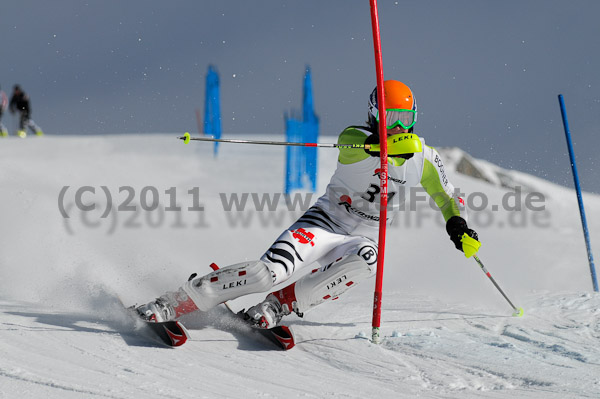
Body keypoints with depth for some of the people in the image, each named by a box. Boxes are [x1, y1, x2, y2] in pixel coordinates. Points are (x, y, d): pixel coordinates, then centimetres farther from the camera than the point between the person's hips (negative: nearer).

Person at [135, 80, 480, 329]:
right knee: (271, 271, -28)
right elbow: (348, 150, -33)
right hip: (324, 222, -3)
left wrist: (457, 224, -3)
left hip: (361, 239, 3)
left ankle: (281, 304, -25)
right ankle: (173, 303, -17)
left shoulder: (424, 158, 5)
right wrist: (380, 144, -55)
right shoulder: (357, 137, -8)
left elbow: (447, 196, 19)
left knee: (365, 259, -37)